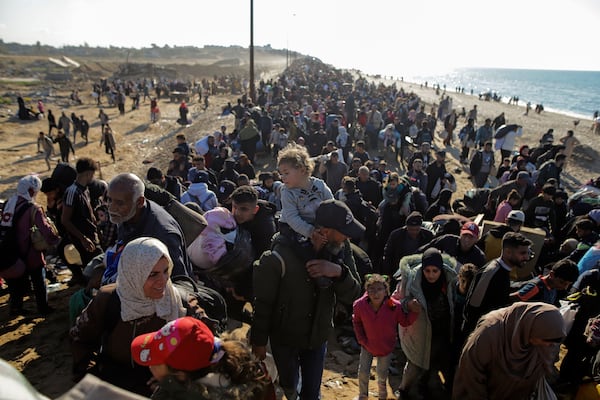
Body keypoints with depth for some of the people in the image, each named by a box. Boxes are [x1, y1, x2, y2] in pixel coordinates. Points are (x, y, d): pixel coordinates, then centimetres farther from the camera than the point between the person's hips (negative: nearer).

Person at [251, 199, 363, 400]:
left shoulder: (341, 250, -15)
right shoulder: (281, 256, -28)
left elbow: (352, 296, -12)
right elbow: (263, 302, -16)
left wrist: (340, 272, -33)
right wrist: (259, 341, -6)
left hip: (318, 336, 3)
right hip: (285, 338, -3)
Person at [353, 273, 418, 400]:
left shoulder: (395, 306, -27)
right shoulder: (359, 305, -24)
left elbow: (405, 322, -11)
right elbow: (356, 322, -2)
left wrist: (414, 310, -27)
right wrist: (361, 339, -6)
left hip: (386, 347, 0)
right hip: (367, 345, 1)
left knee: (382, 375, 19)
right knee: (363, 373, 12)